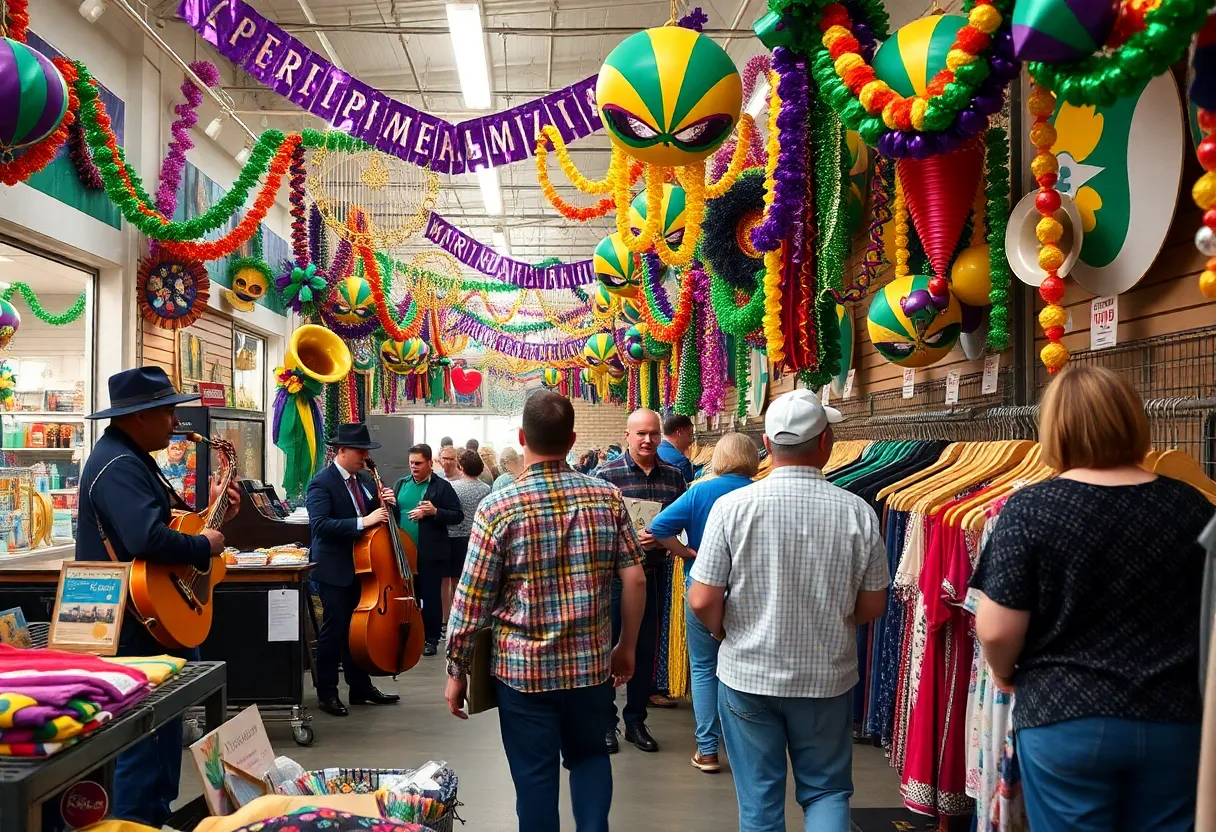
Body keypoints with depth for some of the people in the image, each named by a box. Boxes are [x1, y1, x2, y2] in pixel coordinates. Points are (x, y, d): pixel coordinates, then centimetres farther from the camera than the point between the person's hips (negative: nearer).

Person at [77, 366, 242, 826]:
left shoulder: (133, 458, 14)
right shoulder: (118, 465, -22)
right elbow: (149, 540, -36)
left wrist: (210, 511, 9)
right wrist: (205, 546, -21)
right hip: (138, 624, -12)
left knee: (165, 718, 21)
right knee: (145, 731, -3)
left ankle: (156, 814, 34)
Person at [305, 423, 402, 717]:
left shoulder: (365, 479, 8)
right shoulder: (322, 482, -15)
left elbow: (377, 516, 16)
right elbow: (319, 525, -28)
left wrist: (385, 503, -6)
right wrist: (363, 522, -32)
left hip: (363, 566, 8)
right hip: (335, 568, -7)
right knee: (335, 629, -2)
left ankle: (361, 687, 25)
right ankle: (327, 693, 10)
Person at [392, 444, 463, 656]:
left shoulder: (442, 486, -5)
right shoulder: (400, 484, 11)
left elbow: (457, 516, -7)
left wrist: (435, 512, -21)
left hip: (431, 553, -4)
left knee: (431, 596, 4)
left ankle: (431, 639, 14)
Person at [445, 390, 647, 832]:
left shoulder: (499, 507, -11)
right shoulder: (608, 497, -4)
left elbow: (471, 599, -9)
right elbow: (634, 579, -3)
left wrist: (457, 671, 2)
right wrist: (627, 647, 11)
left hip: (524, 668, -2)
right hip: (593, 665, 3)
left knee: (536, 778, 12)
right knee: (589, 755, 24)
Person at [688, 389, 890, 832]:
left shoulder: (733, 505, -15)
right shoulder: (858, 511, -11)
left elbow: (702, 601, -13)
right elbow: (873, 606, -1)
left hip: (747, 675, 0)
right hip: (827, 678, 1)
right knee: (826, 790, 18)